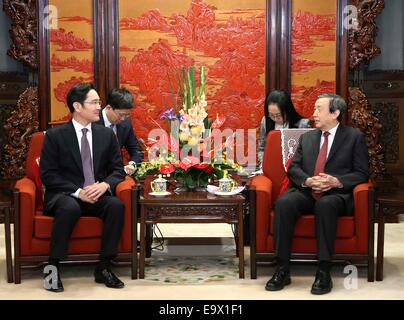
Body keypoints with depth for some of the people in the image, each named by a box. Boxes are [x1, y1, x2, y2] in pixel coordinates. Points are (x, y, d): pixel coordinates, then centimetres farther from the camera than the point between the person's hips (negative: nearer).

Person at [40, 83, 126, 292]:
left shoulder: (107, 134, 9)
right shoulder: (55, 135, -2)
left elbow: (117, 170, 8)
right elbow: (47, 174, -6)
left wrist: (105, 184, -15)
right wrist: (77, 192, -19)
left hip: (97, 195, 3)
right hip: (64, 195, -3)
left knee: (116, 205, -28)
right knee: (70, 207, -37)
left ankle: (103, 267, -18)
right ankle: (52, 267, -22)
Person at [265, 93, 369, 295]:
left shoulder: (354, 137, 9)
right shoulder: (307, 138, 22)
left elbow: (361, 174, 2)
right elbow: (293, 168, 12)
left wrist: (337, 181, -16)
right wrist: (308, 180, -10)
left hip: (336, 195, -3)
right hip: (305, 192, 3)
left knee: (325, 205, -38)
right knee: (283, 203, -29)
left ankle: (324, 272, -33)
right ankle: (282, 269, -26)